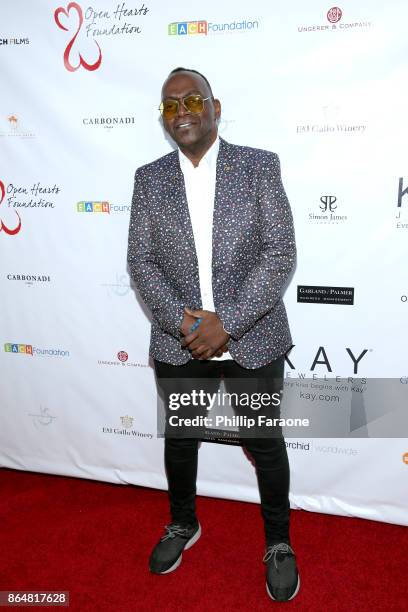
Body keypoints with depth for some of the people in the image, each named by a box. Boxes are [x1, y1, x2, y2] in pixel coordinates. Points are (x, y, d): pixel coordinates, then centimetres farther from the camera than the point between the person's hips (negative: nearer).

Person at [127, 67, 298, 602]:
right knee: (180, 439, 19)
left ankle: (279, 542, 38)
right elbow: (140, 261, 0)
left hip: (252, 340, -2)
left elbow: (281, 253, -10)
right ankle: (183, 524, 47)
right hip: (178, 344, 3)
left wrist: (227, 323, -17)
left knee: (264, 442, 13)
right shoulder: (149, 178, 4)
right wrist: (182, 321, -14)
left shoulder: (260, 165, -3)